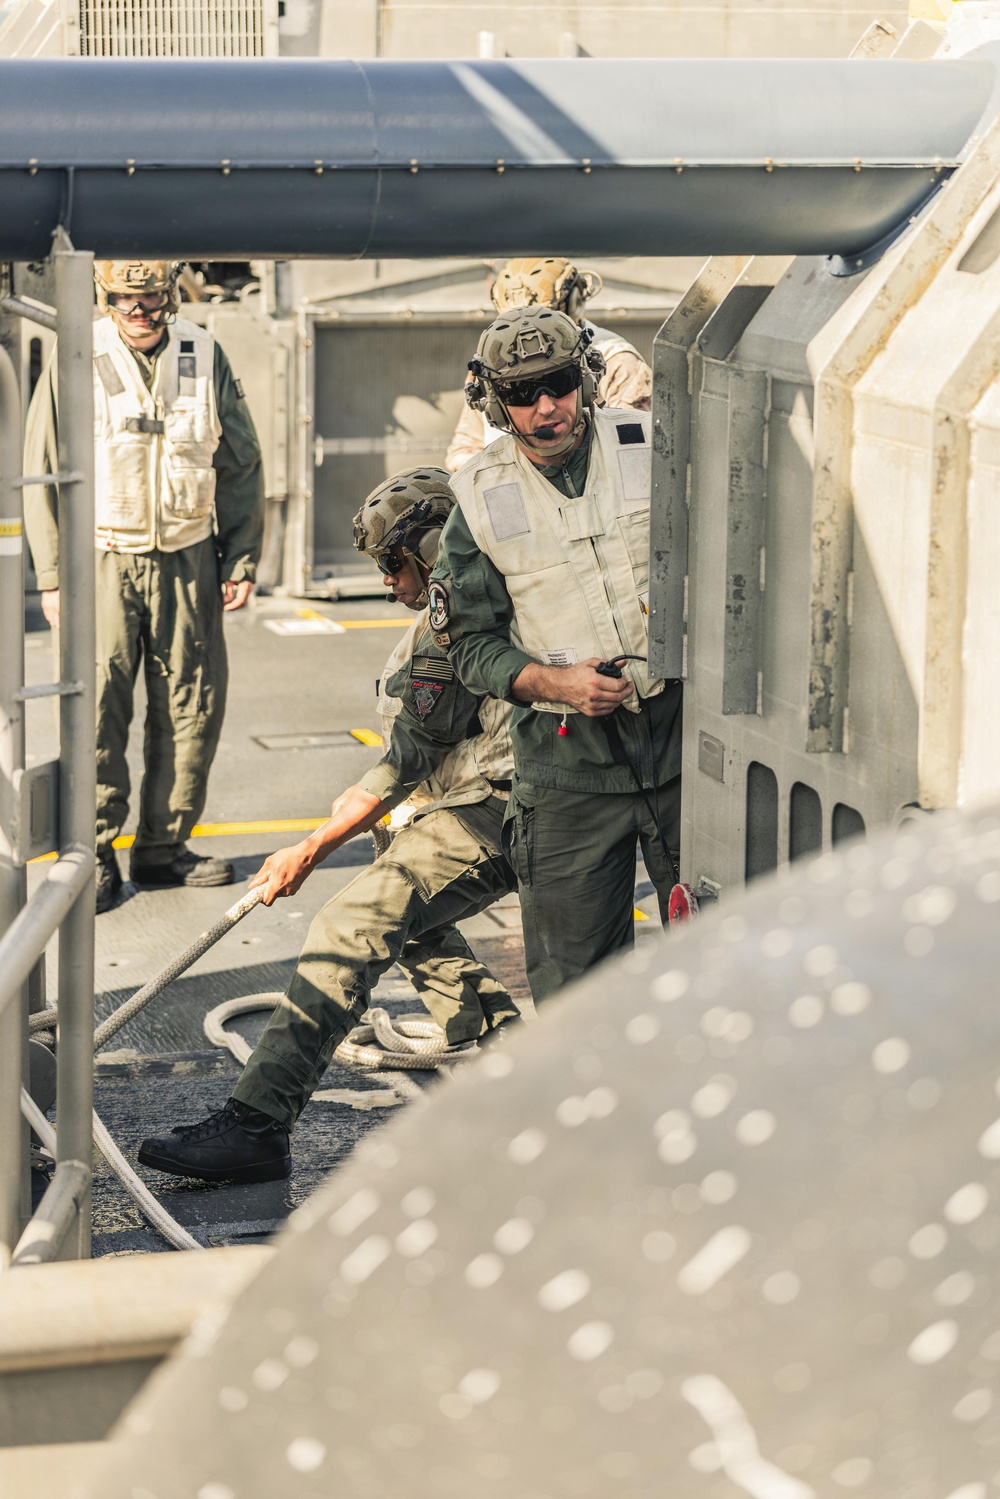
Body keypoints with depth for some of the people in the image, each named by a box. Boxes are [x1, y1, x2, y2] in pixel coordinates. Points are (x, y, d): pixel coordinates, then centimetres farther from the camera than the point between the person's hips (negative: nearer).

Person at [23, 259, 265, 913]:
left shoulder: (206, 358, 4)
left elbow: (240, 467, 12)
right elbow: (43, 473, 1)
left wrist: (241, 559, 7)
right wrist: (53, 576, -3)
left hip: (188, 562, 3)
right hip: (103, 559, -3)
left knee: (191, 707, 5)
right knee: (98, 709, -7)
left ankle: (164, 846, 16)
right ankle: (96, 854, 2)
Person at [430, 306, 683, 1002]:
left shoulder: (656, 448, 0)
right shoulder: (481, 499, 2)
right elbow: (471, 642, 6)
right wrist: (554, 683, -11)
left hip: (683, 734, 0)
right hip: (567, 760, 0)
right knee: (573, 972, 3)